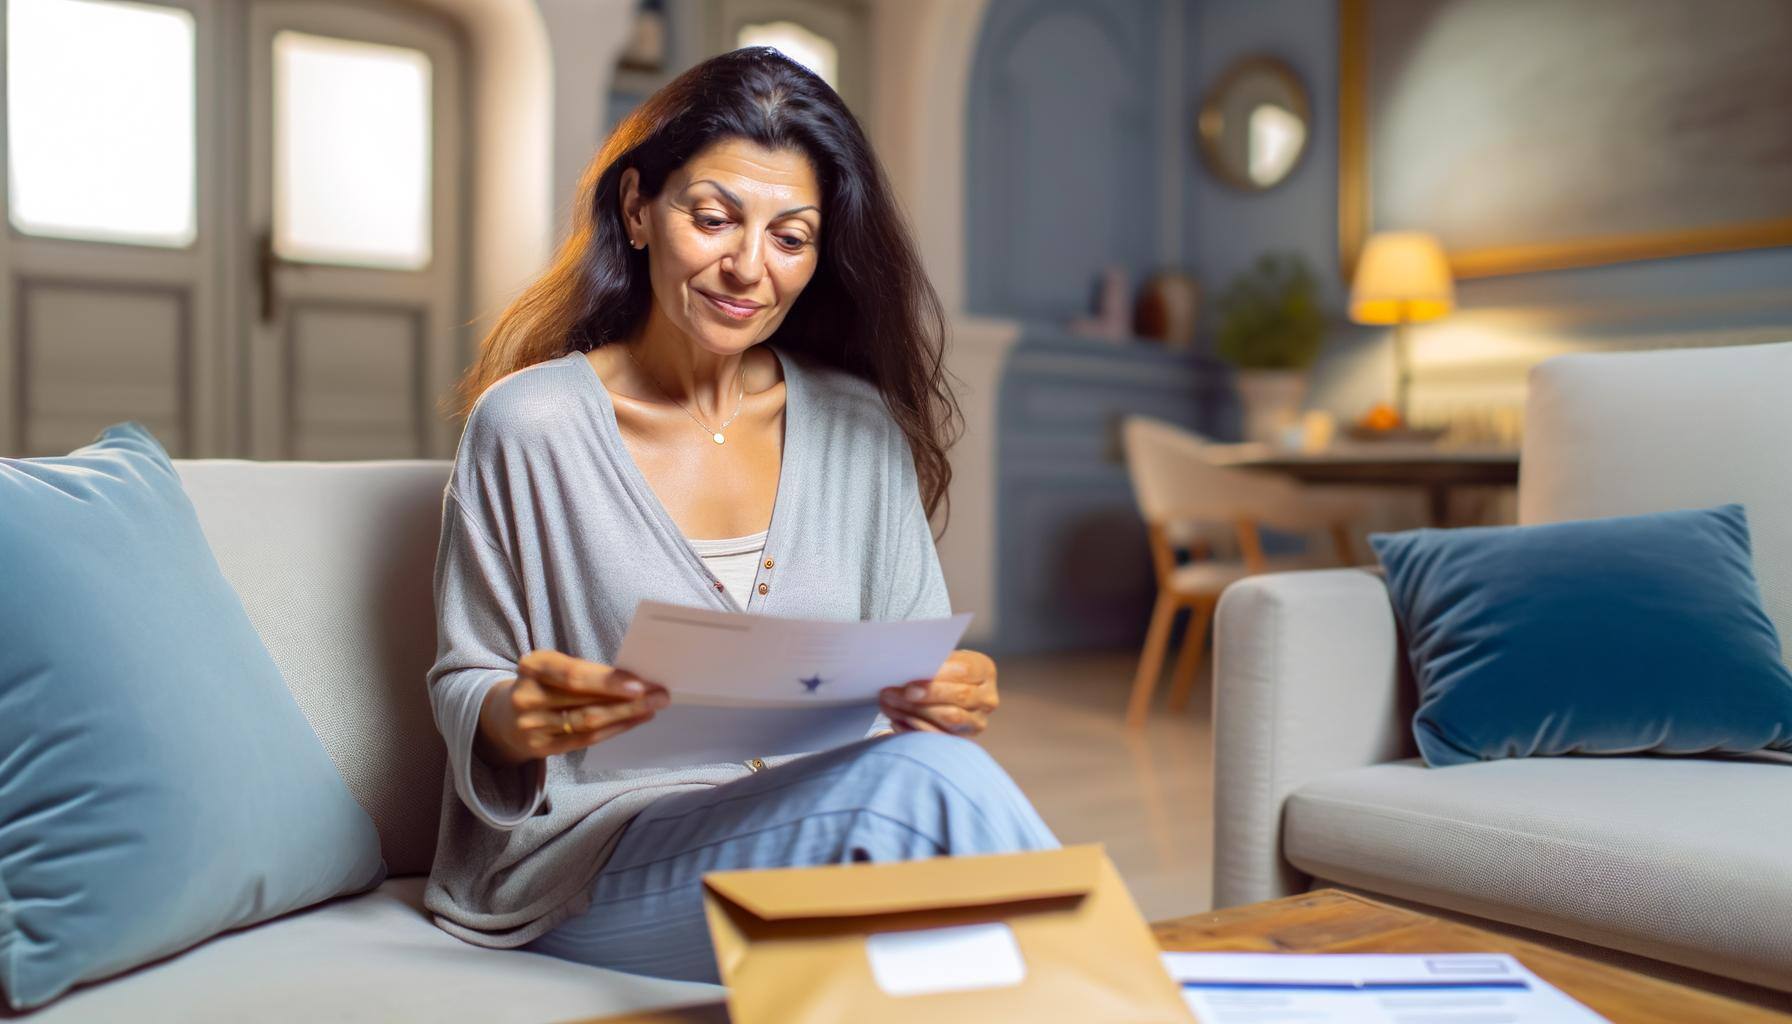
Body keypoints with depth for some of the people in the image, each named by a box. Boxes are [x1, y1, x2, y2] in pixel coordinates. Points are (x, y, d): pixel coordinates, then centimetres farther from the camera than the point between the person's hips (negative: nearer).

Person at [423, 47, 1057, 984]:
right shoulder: (528, 423, -5)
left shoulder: (863, 427, 7)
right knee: (929, 781, -31)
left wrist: (948, 698, -15)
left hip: (836, 816, 4)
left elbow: (913, 677, 9)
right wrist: (518, 717, -22)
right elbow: (462, 687, 2)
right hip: (593, 855, -3)